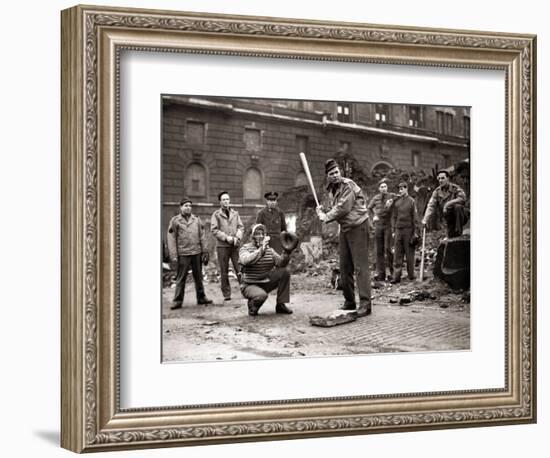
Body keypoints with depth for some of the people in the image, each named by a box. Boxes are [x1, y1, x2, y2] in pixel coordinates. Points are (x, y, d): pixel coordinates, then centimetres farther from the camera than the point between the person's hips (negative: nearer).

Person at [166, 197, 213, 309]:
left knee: (198, 277, 11)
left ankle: (201, 297, 22)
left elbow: (202, 237, 11)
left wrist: (205, 252, 5)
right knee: (181, 278, -1)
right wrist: (173, 257, -8)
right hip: (183, 254, -3)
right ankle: (177, 301, 5)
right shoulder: (175, 221, -1)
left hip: (196, 253, 3)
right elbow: (171, 240, -3)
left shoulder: (196, 220, 9)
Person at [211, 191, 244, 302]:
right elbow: (214, 230, -4)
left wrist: (237, 237, -8)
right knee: (224, 271, 1)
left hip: (235, 245, 2)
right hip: (222, 246, -2)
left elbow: (240, 227, 11)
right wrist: (226, 237, -13)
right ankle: (226, 294, 7)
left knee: (240, 269, -5)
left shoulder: (235, 213, 13)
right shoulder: (216, 214, 3)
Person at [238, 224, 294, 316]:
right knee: (261, 295, -37)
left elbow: (281, 263, -4)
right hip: (250, 285, -6)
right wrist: (262, 249, -37)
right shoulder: (245, 248, -8)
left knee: (285, 272, -12)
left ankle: (280, 305, -6)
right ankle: (252, 305, 0)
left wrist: (287, 252, -23)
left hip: (266, 283, 6)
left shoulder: (269, 249, 7)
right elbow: (246, 261, -31)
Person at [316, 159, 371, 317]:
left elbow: (343, 208, -21)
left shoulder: (348, 185, -15)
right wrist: (323, 213, -3)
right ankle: (349, 301, 18)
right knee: (345, 267, 9)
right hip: (344, 228, 8)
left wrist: (326, 217, -9)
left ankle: (365, 303, -13)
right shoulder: (331, 189, 11)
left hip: (358, 227, -8)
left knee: (360, 266, -11)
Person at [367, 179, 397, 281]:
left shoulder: (392, 196, -3)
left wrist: (389, 205, -20)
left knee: (388, 248, -10)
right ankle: (380, 273, 8)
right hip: (378, 225, 4)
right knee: (379, 250, 5)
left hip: (388, 225, -4)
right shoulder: (375, 198, 8)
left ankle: (392, 271, 1)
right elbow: (369, 208, 23)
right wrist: (372, 217, 9)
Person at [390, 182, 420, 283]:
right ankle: (396, 276, 1)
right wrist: (393, 231, 6)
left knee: (409, 253, 3)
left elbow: (415, 217, 0)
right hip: (398, 230, 3)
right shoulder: (396, 202, 9)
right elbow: (393, 217, 12)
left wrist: (415, 232, -4)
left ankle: (411, 275, 12)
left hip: (408, 230, -3)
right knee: (397, 254, 0)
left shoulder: (411, 201, 0)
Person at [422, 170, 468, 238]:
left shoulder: (455, 188, -10)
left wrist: (448, 203, -30)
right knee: (451, 237, -3)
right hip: (449, 219, 4)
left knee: (458, 206, -34)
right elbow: (431, 206, -6)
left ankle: (459, 231, -26)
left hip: (460, 215, -4)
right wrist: (425, 219, -19)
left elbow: (462, 198, -26)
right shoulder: (437, 191, 0)